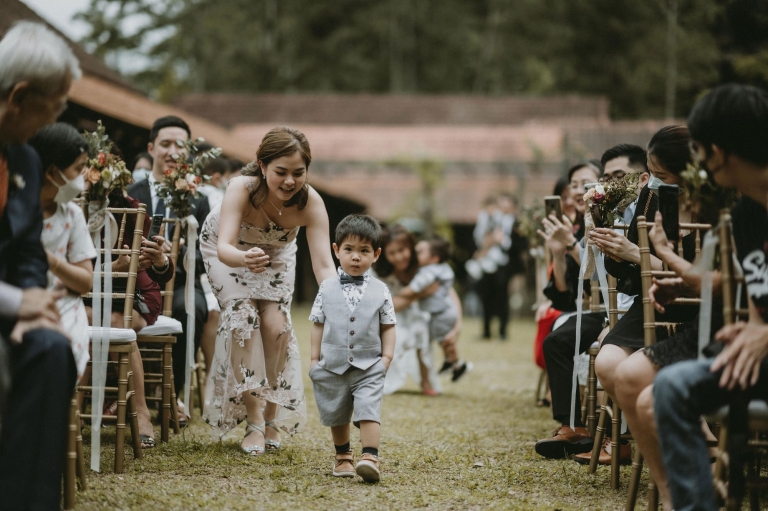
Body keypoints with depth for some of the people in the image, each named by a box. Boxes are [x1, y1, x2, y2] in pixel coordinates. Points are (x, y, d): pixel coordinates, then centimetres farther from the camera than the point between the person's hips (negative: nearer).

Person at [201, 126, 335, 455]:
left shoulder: (311, 203, -35)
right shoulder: (242, 188, -40)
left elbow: (323, 266, -41)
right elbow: (224, 248, -49)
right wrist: (245, 259, -72)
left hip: (276, 253, 2)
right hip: (229, 251, -2)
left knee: (275, 323, -12)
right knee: (243, 316, -19)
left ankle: (273, 415, 5)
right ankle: (254, 421, -14)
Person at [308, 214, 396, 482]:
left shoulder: (380, 291, 0)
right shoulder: (327, 288, 1)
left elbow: (387, 326, 5)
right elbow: (318, 324, 5)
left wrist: (387, 356, -5)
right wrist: (315, 357, 2)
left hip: (369, 366, -2)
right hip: (333, 366, 2)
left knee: (369, 409, -18)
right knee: (337, 414, 15)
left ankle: (370, 458, -23)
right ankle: (343, 457, 33)